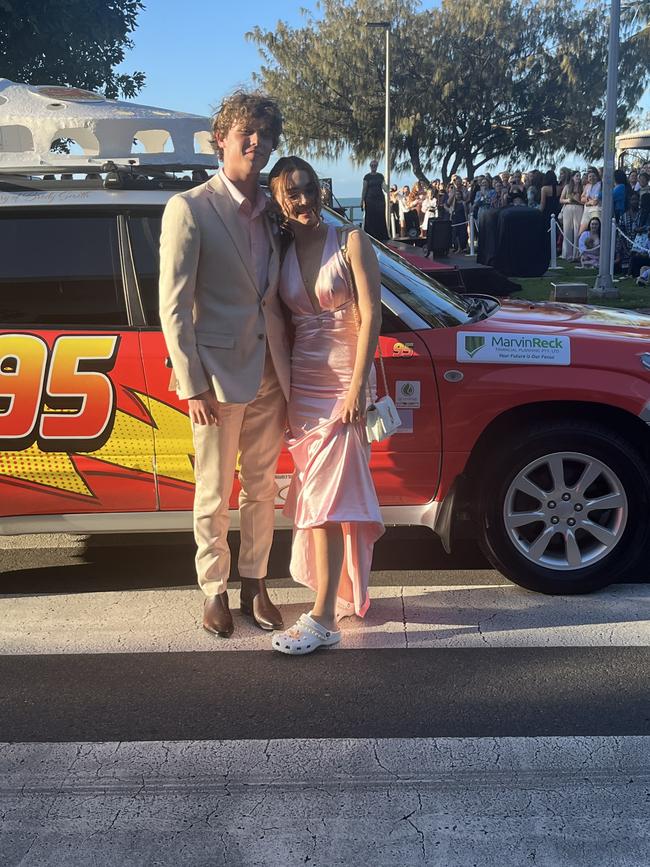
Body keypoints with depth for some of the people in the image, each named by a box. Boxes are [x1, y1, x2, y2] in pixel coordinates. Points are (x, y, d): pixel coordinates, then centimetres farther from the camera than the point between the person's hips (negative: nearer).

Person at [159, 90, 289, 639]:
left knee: (262, 491, 15)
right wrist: (193, 386, -15)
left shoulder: (273, 211, 11)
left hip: (269, 377, 5)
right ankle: (215, 591, 25)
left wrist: (288, 374, 6)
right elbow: (174, 306, -10)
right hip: (219, 377, -5)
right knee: (214, 497, 8)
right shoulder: (189, 208, -6)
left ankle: (255, 584, 30)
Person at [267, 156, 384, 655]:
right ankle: (342, 592, 26)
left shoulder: (351, 242, -3)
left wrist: (357, 386, -17)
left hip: (345, 384, -5)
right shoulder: (282, 253, 10)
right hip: (302, 384, 5)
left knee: (326, 496, -10)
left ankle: (324, 618, -7)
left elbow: (370, 315, -9)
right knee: (319, 495, 9)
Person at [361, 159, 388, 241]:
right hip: (370, 199, -3)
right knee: (370, 219, -6)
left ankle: (381, 237, 4)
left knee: (381, 218, 1)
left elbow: (383, 187, 13)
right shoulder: (367, 176, 2)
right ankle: (371, 237, -4)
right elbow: (364, 189, 1)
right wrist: (362, 201, -4)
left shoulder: (380, 176, 11)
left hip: (380, 199, 3)